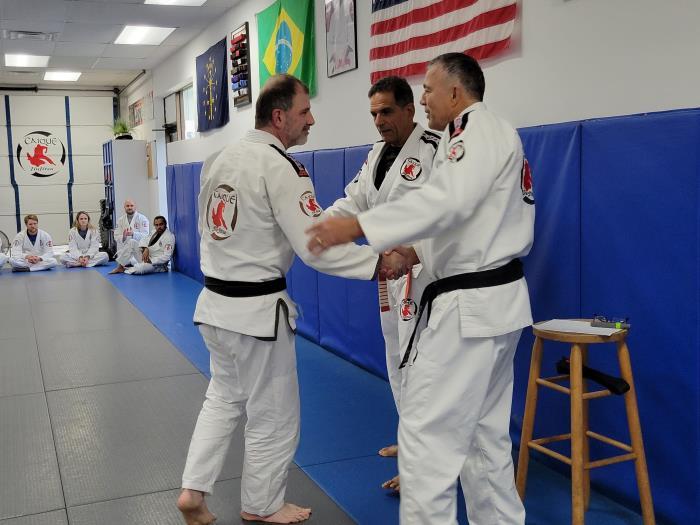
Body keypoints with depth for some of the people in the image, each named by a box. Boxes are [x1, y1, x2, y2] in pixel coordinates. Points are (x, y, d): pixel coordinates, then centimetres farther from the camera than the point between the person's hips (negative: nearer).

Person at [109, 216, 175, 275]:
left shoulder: (169, 237, -16)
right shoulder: (155, 233, 11)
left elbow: (166, 257, -23)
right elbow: (143, 240, 7)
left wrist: (151, 261, -26)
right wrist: (145, 249, -15)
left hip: (156, 263, -8)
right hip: (147, 257, 8)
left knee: (139, 269, -37)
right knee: (131, 243, -5)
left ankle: (123, 270, -4)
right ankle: (120, 267, -7)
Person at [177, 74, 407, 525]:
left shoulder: (220, 159, 7)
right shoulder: (280, 167, -18)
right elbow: (317, 247, -23)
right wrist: (379, 261, -17)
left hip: (215, 303, 8)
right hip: (257, 311, -8)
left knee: (224, 398, 24)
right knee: (275, 416, 11)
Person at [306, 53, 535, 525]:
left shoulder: (480, 132, -13)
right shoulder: (491, 136, 20)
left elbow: (447, 201, -31)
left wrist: (356, 226, -35)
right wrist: (415, 251, 10)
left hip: (469, 306, -11)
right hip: (493, 300, 11)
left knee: (428, 432, -6)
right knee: (484, 431, 18)